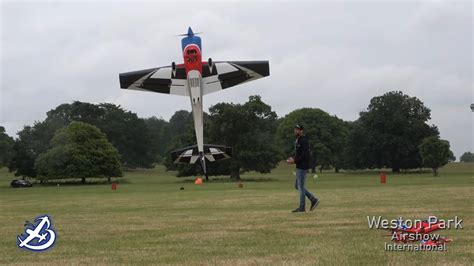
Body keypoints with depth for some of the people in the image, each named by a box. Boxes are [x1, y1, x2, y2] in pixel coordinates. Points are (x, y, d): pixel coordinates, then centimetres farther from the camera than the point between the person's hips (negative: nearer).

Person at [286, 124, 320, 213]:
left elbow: (304, 155, -22)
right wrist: (292, 158, 6)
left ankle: (301, 208, 2)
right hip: (299, 167, 10)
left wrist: (294, 161, -20)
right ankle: (313, 199, 18)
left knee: (300, 186, -5)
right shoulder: (297, 140, 16)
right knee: (297, 185, 14)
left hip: (302, 167, -10)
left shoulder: (304, 141, -16)